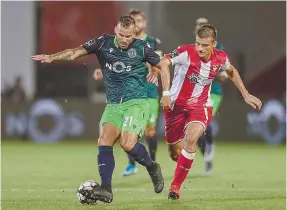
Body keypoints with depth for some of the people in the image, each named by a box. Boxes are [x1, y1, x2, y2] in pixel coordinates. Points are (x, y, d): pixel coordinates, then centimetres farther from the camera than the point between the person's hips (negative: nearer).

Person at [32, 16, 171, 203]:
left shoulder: (141, 47, -4)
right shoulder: (104, 43, 0)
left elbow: (163, 66, 10)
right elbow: (76, 52, -8)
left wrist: (166, 93, 6)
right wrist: (52, 57, -25)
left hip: (136, 103, -4)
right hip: (113, 104, 4)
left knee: (127, 144, -20)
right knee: (104, 141, -14)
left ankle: (152, 167, 9)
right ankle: (106, 190, -12)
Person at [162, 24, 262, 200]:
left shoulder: (220, 58, -7)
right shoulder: (186, 53, -20)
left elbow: (231, 71, 16)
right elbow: (163, 62, -34)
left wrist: (246, 95, 18)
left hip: (200, 106, 1)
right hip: (177, 104, -1)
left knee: (191, 137, -29)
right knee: (175, 153, 10)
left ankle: (176, 186, -19)